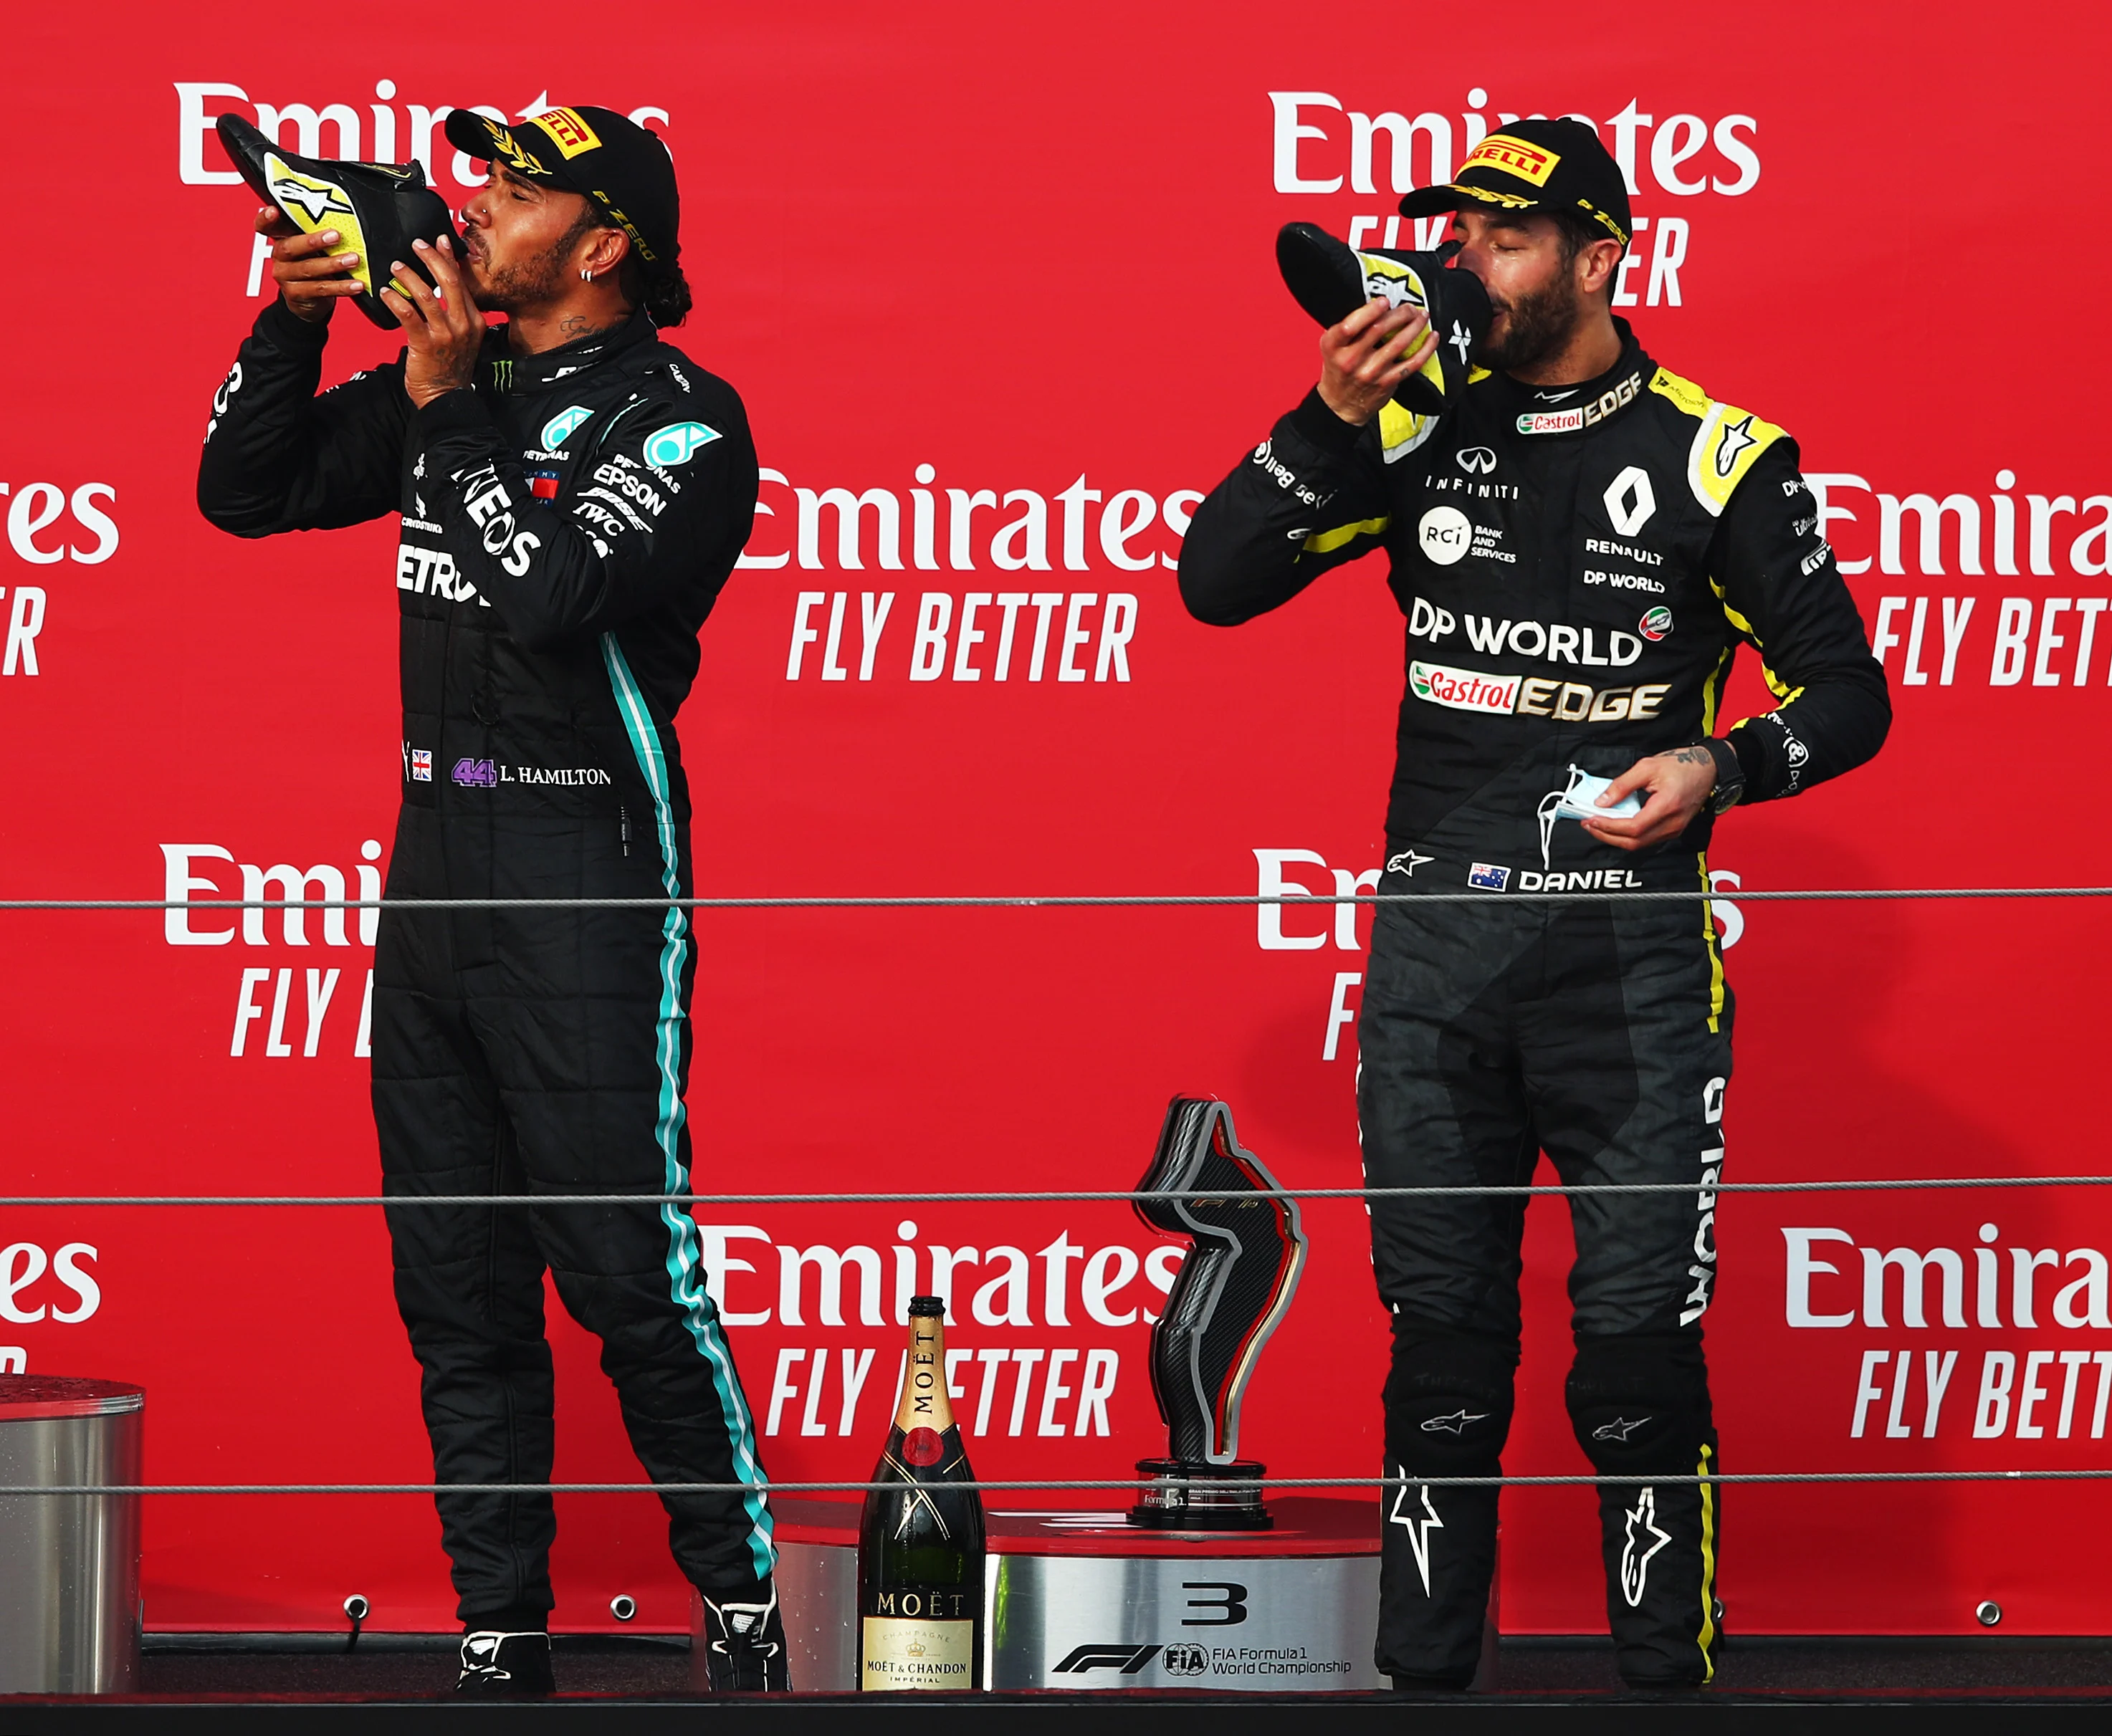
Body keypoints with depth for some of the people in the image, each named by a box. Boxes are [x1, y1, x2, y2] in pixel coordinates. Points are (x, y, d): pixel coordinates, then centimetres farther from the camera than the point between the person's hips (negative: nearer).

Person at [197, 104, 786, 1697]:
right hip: (436, 871, 7)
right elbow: (245, 492, 15)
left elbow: (547, 595, -21)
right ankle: (500, 1640, 13)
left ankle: (743, 1606, 2)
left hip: (589, 885, -7)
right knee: (456, 1290, 8)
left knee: (629, 1272, -9)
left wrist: (450, 402, -15)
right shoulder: (447, 382, 12)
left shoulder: (678, 416, -8)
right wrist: (294, 320, 2)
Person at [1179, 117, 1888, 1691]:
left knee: (1638, 1340, -6)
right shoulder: (1422, 427, 8)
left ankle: (1664, 1677, 1)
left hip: (1628, 943, -3)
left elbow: (1846, 694, 4)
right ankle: (1424, 1679, 13)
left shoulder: (1715, 457, 0)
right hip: (1434, 938, 3)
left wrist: (1720, 765, -16)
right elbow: (1215, 584, 3)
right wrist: (1335, 420, -9)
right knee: (1440, 1338, 6)